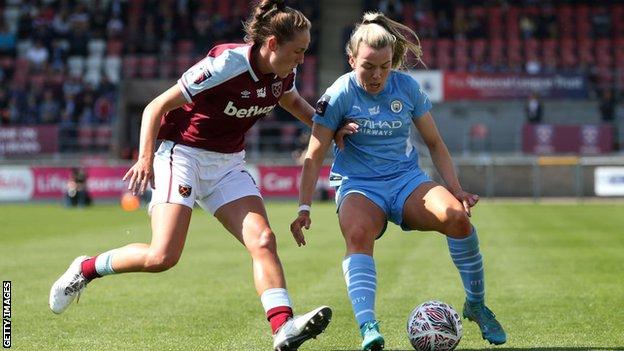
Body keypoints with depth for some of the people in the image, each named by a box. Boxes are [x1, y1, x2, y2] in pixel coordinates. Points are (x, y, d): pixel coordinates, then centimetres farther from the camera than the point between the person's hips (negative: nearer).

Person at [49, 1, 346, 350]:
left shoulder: (282, 76, -2)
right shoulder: (225, 64, -23)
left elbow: (294, 102, 25)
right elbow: (157, 106, -18)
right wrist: (146, 158, -29)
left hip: (228, 164, 7)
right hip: (182, 154, -6)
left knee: (263, 240, -15)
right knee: (163, 256, -17)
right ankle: (86, 269, 6)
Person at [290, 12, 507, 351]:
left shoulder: (407, 87, 1)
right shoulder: (340, 94, -7)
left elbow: (434, 144, 11)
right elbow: (314, 156, -7)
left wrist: (456, 189, 0)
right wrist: (304, 208, -16)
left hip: (407, 181, 2)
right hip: (358, 186, -2)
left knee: (456, 215, -27)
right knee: (358, 233, -37)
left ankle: (476, 305, -7)